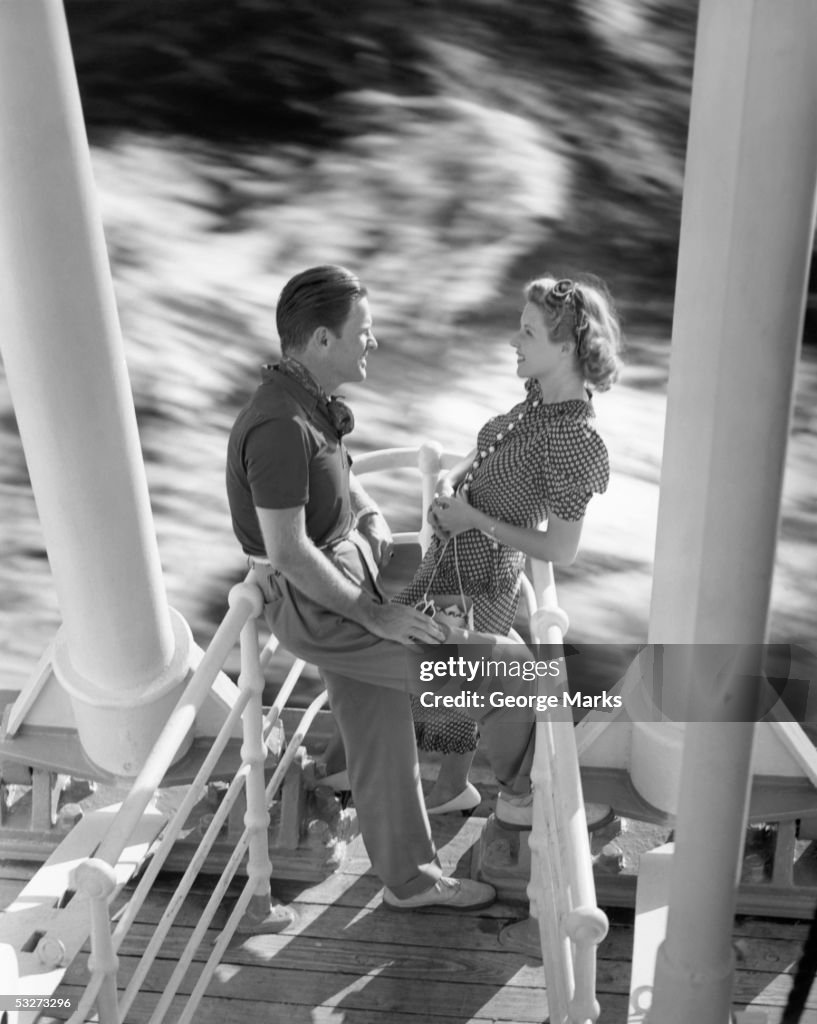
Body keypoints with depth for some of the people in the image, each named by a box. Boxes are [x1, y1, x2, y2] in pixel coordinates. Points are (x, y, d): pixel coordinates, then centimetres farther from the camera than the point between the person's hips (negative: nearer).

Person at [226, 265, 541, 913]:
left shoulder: (309, 400, 5)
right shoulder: (281, 425, -26)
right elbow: (288, 552, -26)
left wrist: (372, 521, 5)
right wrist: (374, 616, -19)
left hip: (345, 582, 10)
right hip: (317, 610, -10)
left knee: (382, 742, 18)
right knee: (503, 667, -7)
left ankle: (410, 878, 36)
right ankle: (523, 791, 19)